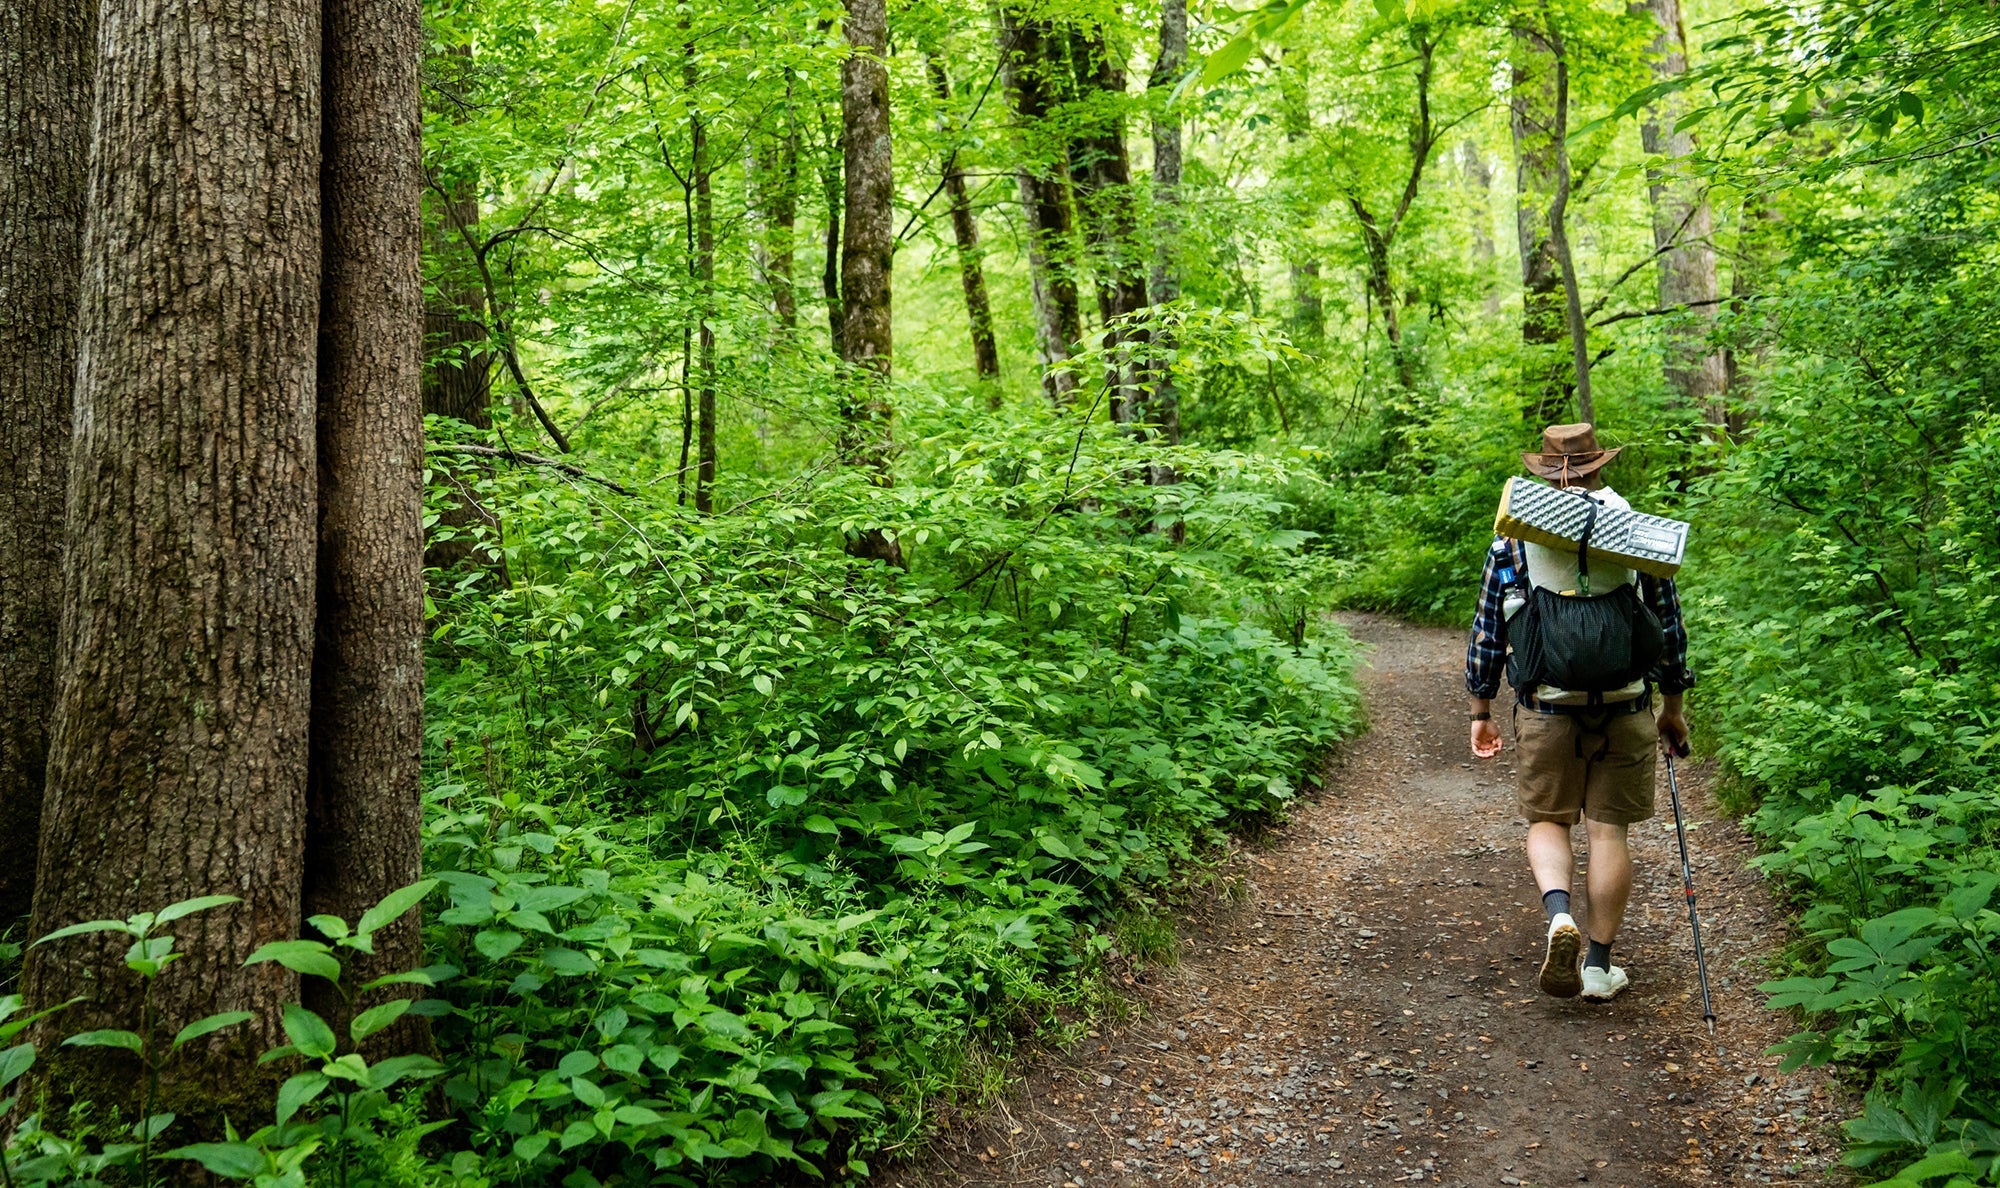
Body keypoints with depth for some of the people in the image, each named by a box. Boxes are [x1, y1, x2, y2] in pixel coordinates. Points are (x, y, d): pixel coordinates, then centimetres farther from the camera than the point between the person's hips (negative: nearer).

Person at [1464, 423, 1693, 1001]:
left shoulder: (1513, 538, 0)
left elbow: (1487, 630, 2)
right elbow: (1668, 627, 7)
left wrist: (1480, 711, 10)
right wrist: (1672, 709, 18)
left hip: (1545, 708, -1)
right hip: (1625, 708, 1)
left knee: (1547, 821, 12)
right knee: (1608, 829, 7)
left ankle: (1559, 914, -14)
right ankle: (1599, 964, 11)